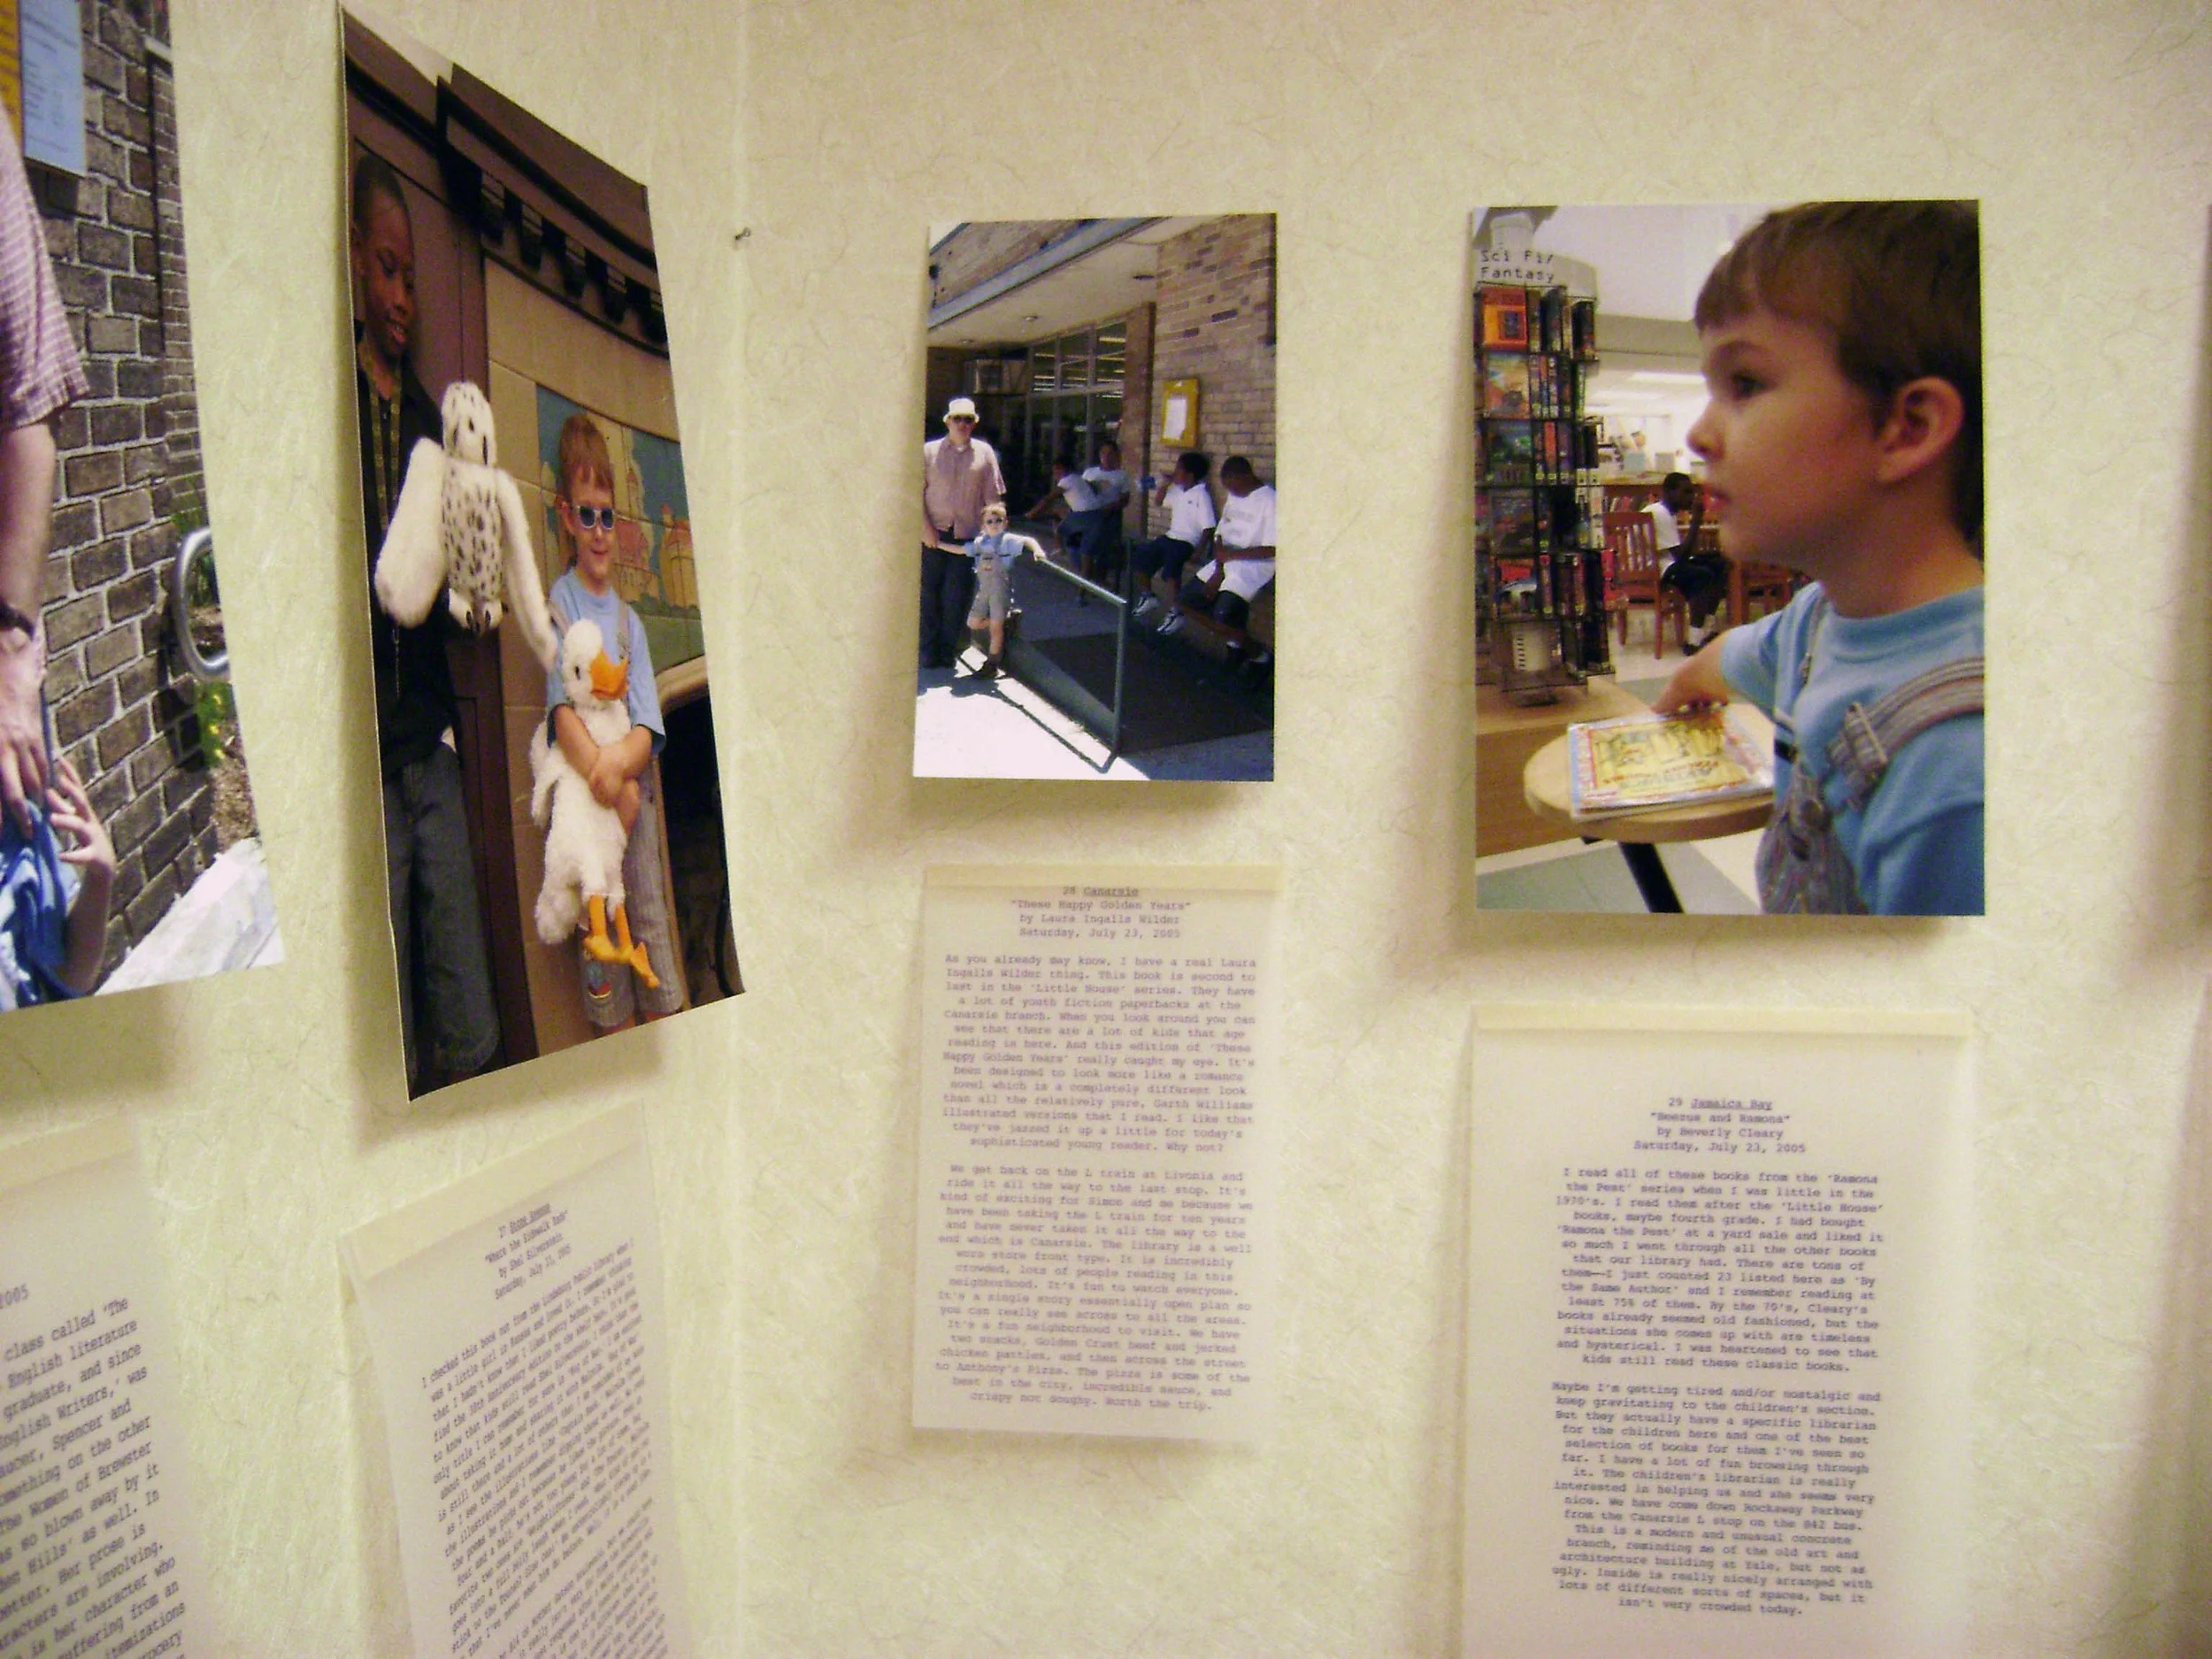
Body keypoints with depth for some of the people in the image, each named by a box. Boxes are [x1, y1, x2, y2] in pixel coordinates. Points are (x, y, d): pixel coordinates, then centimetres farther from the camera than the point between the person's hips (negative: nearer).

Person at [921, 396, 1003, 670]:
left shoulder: (984, 453, 7)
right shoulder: (929, 451, 5)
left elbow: (993, 497, 8)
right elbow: (917, 492, 2)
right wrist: (925, 527, -7)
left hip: (966, 537, 0)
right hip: (933, 534, 0)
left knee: (955, 596, 1)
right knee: (929, 592, 2)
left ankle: (948, 650, 13)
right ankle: (930, 650, 12)